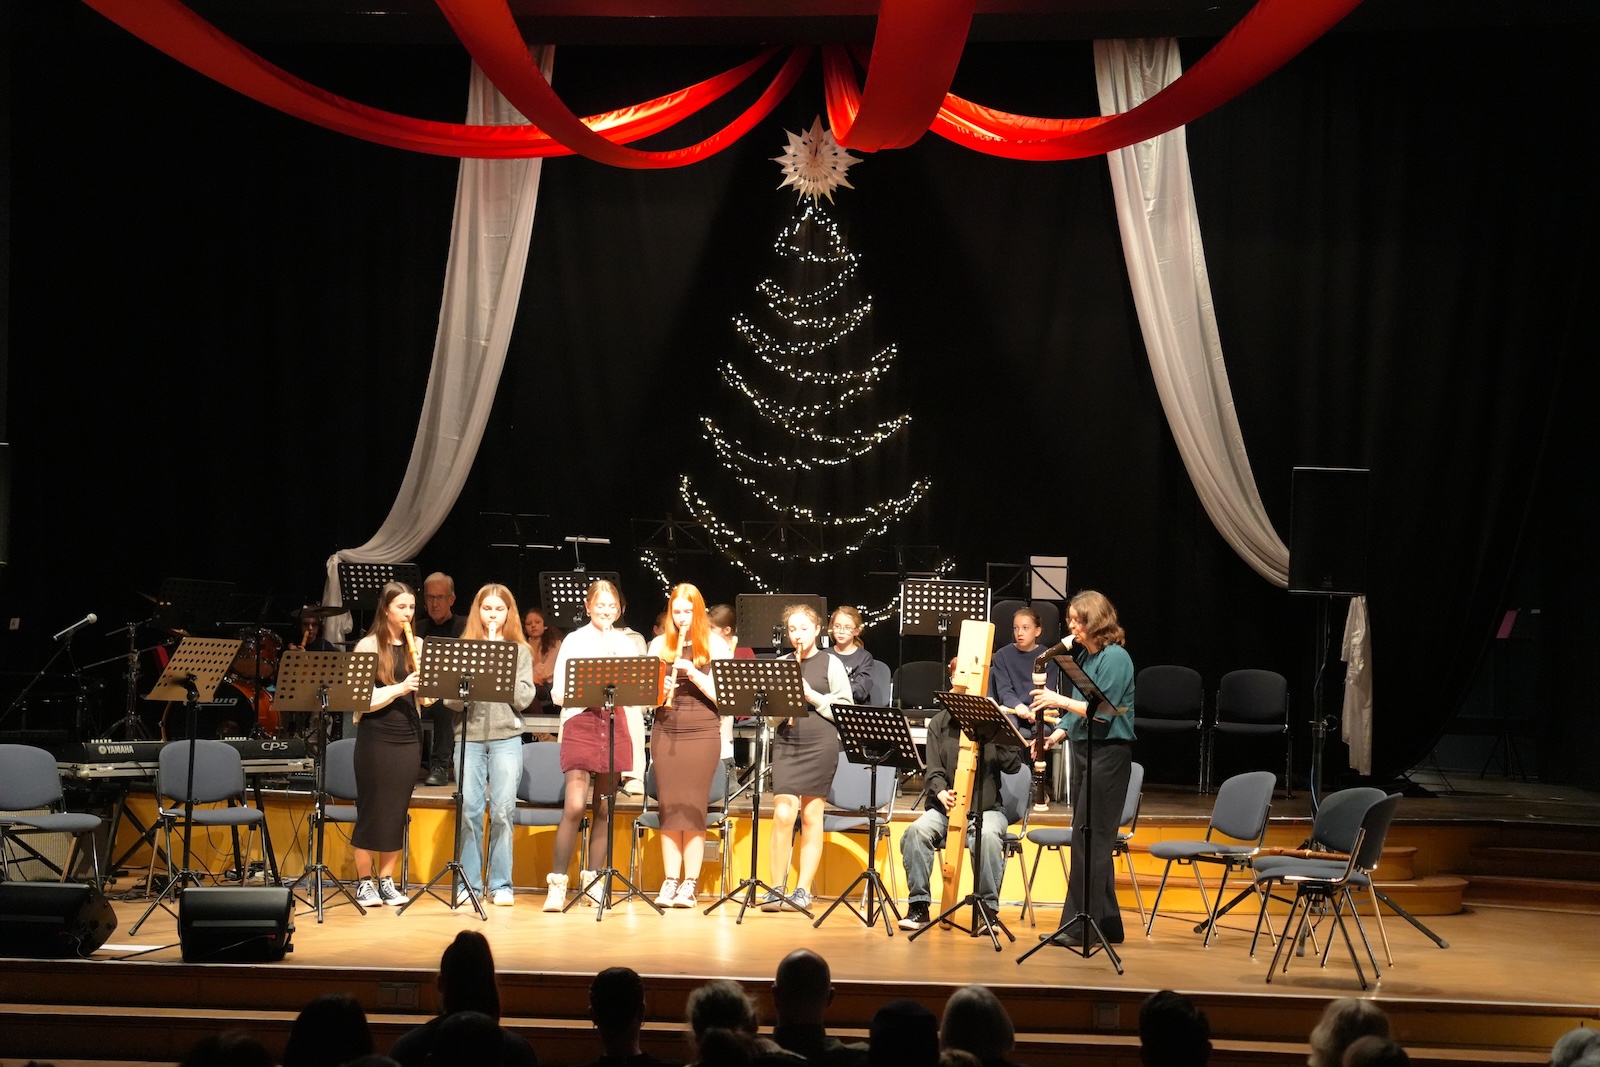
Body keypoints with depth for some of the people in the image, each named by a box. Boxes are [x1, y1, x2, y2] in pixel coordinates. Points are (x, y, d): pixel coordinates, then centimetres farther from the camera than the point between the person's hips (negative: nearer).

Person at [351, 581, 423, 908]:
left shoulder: (416, 647, 11)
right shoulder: (368, 646, -4)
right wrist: (399, 688, -23)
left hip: (408, 736, 5)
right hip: (376, 737, -5)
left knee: (398, 810, 6)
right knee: (372, 809, -1)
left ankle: (386, 880, 13)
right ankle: (364, 882, 7)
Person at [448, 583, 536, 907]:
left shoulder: (520, 651, 9)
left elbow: (524, 698, -1)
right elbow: (450, 699, 1)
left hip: (506, 737, 0)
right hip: (469, 736, 0)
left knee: (503, 810, -4)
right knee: (469, 810, -4)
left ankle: (502, 885, 4)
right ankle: (469, 883, 5)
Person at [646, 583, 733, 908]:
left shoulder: (716, 647, 2)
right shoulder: (659, 646, 10)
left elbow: (722, 694, -4)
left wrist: (694, 674, -17)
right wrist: (659, 690, -12)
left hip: (703, 734, -3)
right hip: (666, 732, 3)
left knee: (693, 807, -5)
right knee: (669, 807, 0)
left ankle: (691, 884, -2)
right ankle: (670, 881, 3)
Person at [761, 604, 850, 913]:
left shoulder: (831, 664, 2)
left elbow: (846, 710, -2)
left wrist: (813, 697, -12)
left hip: (820, 744, -2)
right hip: (786, 742, 2)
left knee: (811, 816, 1)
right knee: (783, 813, -9)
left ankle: (803, 889, 6)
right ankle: (777, 887, -1)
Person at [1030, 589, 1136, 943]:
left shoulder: (1115, 658, -13)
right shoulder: (1084, 656, 13)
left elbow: (1102, 712, -21)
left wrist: (1059, 699, -19)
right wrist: (1057, 734, 4)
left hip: (1108, 753, -9)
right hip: (1083, 750, 9)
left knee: (1090, 838, -8)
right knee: (1091, 839, 11)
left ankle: (1080, 926, -5)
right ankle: (1105, 923, 17)